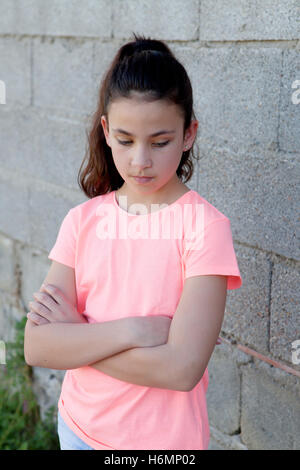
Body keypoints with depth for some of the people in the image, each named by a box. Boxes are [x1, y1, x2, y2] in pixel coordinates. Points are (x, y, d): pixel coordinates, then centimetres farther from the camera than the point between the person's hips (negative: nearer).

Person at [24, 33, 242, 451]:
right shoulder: (83, 221, -4)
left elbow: (181, 369, -24)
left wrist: (75, 334, -17)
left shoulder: (205, 225, -17)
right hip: (79, 427, 4)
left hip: (164, 438, -3)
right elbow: (36, 346, -12)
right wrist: (130, 331, -23)